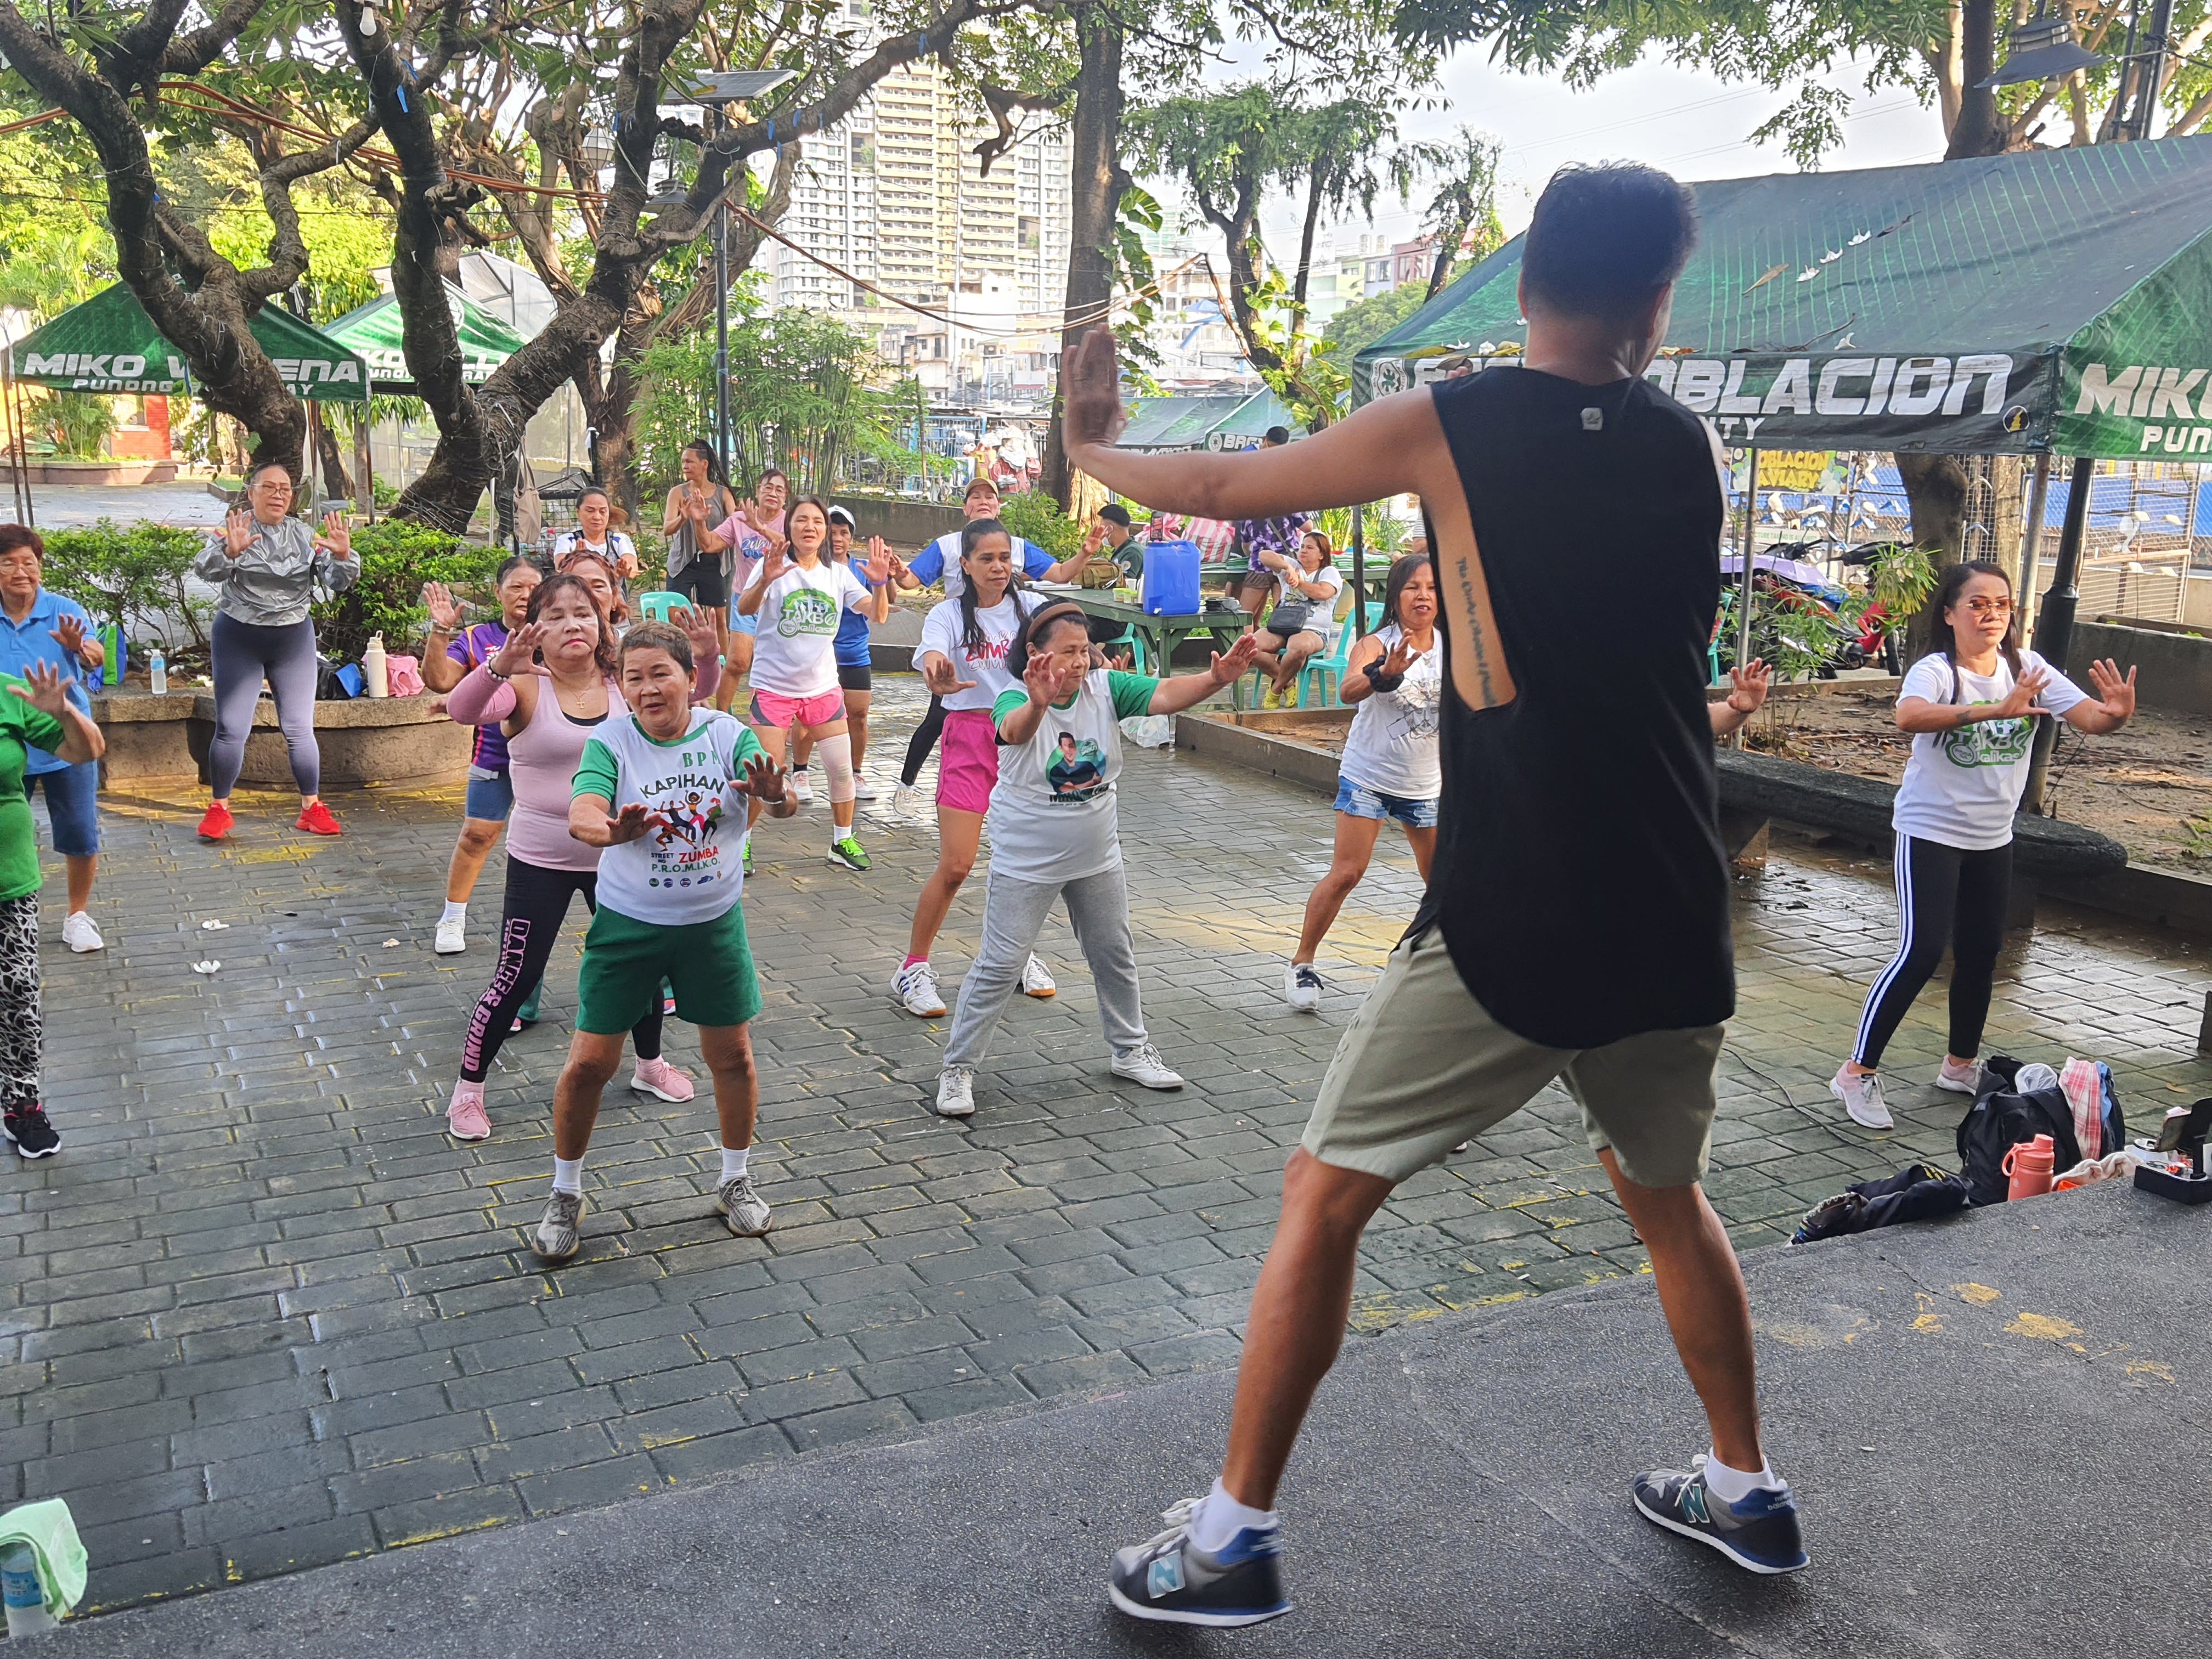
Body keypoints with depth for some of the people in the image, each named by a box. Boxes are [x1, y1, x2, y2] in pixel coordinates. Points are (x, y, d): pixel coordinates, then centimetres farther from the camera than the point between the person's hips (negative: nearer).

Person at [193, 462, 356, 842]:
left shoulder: (306, 536, 3)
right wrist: (230, 551, -42)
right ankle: (219, 808, 12)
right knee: (231, 729, -2)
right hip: (238, 639, -2)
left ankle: (312, 808, 13)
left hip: (293, 639, 2)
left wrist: (342, 556, -27)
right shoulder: (236, 530, -5)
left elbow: (338, 582, -5)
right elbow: (205, 570, -21)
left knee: (300, 729, 3)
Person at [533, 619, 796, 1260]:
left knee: (732, 1056, 10)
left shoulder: (727, 735, -9)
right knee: (590, 1062, 0)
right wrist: (612, 831, -52)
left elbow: (784, 805, -21)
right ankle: (565, 1196, 21)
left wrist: (775, 795, -46)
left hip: (713, 921, 2)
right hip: (627, 923, -1)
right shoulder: (612, 741, -12)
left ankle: (736, 1181, 33)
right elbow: (582, 814, -28)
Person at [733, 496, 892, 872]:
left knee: (842, 770, 3)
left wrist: (879, 583, -23)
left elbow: (877, 615, -3)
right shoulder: (776, 569, -8)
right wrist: (764, 581, -42)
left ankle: (842, 842, 21)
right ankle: (740, 840, 14)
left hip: (823, 688, 4)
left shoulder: (839, 574, 4)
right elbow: (744, 608, -22)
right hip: (773, 686, -4)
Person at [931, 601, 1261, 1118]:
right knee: (998, 967, -1)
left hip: (1097, 857, 5)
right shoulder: (1016, 698, -21)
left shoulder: (1106, 688, -9)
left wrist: (1216, 679, -42)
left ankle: (1130, 1050, 39)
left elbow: (1165, 695, -23)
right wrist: (1038, 703, -69)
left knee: (1115, 957, 19)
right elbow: (1015, 730, -45)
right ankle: (958, 1067, 12)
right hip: (1026, 861, -5)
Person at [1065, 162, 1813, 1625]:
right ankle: (1747, 1494, 39)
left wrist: (1089, 451, 22)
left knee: (1324, 1199, 7)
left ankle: (1233, 1535, 12)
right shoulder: (1688, 445, 6)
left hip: (1505, 924, -4)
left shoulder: (1448, 428, -6)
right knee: (1668, 1196, 27)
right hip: (1672, 924, 5)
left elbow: (1215, 488, 3)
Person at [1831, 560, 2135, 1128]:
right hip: (1931, 831, -6)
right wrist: (1995, 710, -49)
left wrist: (2118, 714, -33)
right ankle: (1858, 1072, -5)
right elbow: (1909, 717, -39)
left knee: (1981, 953, 15)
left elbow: (2090, 717, -9)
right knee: (1922, 951, -14)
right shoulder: (1935, 671, -17)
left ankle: (1961, 1063, 35)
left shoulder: (2029, 670, -1)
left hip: (1993, 837, 6)